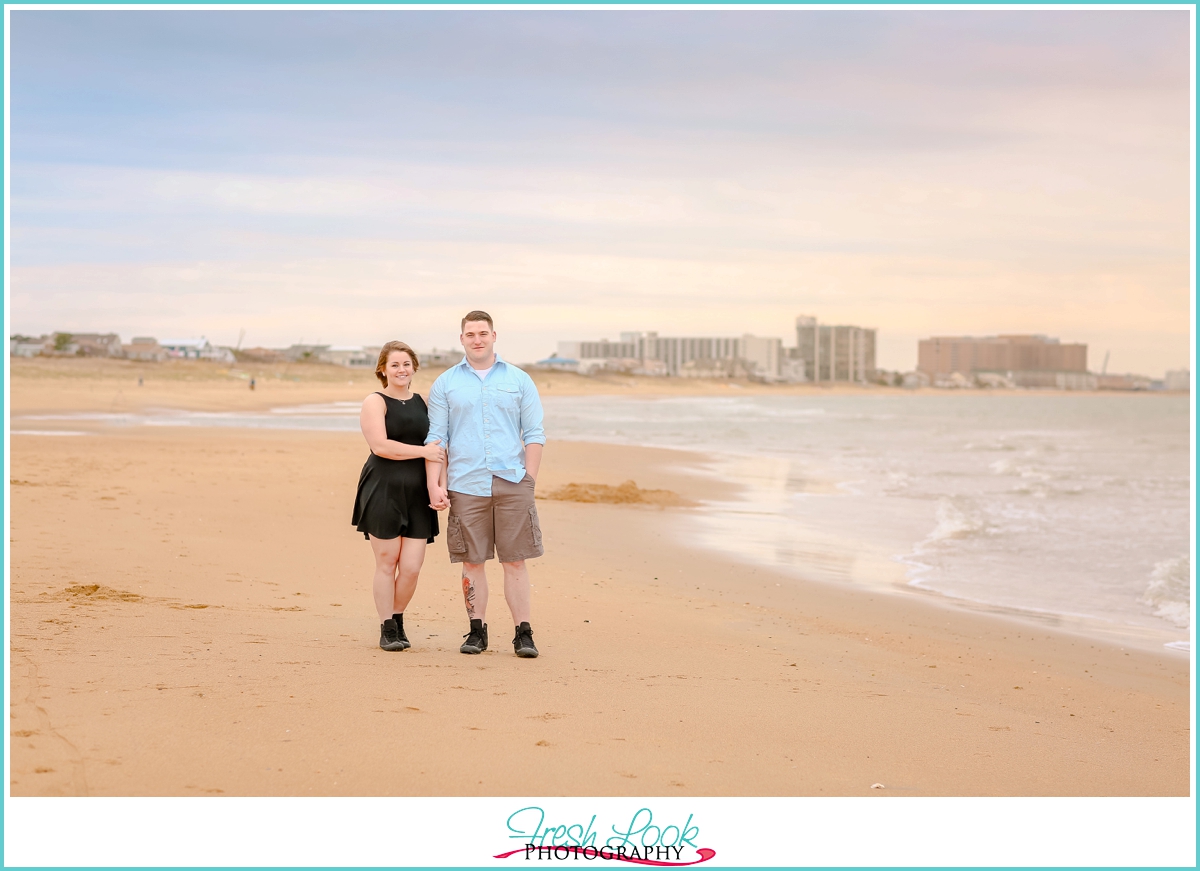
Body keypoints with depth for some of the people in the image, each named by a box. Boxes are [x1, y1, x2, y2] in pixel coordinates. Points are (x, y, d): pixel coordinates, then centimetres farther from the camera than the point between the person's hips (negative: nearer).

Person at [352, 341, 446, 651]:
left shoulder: (423, 402, 14)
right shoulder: (375, 402, -1)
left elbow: (438, 447, 14)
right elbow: (380, 445, -14)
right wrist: (423, 451, -10)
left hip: (418, 494, 4)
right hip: (383, 492, -4)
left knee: (411, 567, -1)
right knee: (386, 562, 2)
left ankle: (398, 619, 21)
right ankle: (387, 629, 13)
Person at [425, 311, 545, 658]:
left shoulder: (519, 381, 9)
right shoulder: (445, 384, 9)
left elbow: (534, 433, 7)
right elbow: (436, 437, 5)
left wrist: (529, 478, -3)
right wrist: (434, 484, -5)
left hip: (512, 484, 0)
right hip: (465, 486, 0)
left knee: (515, 561, -1)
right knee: (471, 561, 3)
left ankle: (523, 633, 2)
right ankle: (477, 630, 12)